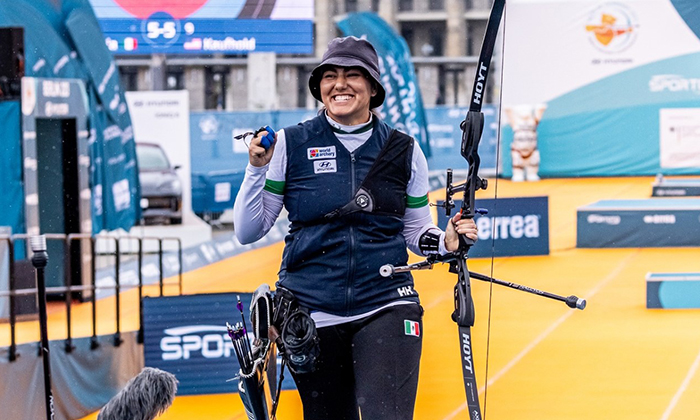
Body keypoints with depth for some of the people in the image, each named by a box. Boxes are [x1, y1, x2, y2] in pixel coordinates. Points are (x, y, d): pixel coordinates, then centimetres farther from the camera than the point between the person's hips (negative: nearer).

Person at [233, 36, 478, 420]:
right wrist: (257, 168, -9)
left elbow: (415, 232, 15)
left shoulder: (403, 151, 6)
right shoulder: (291, 145, 2)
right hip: (311, 313, 1)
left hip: (386, 309, -1)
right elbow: (248, 232, 3)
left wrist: (445, 241, -6)